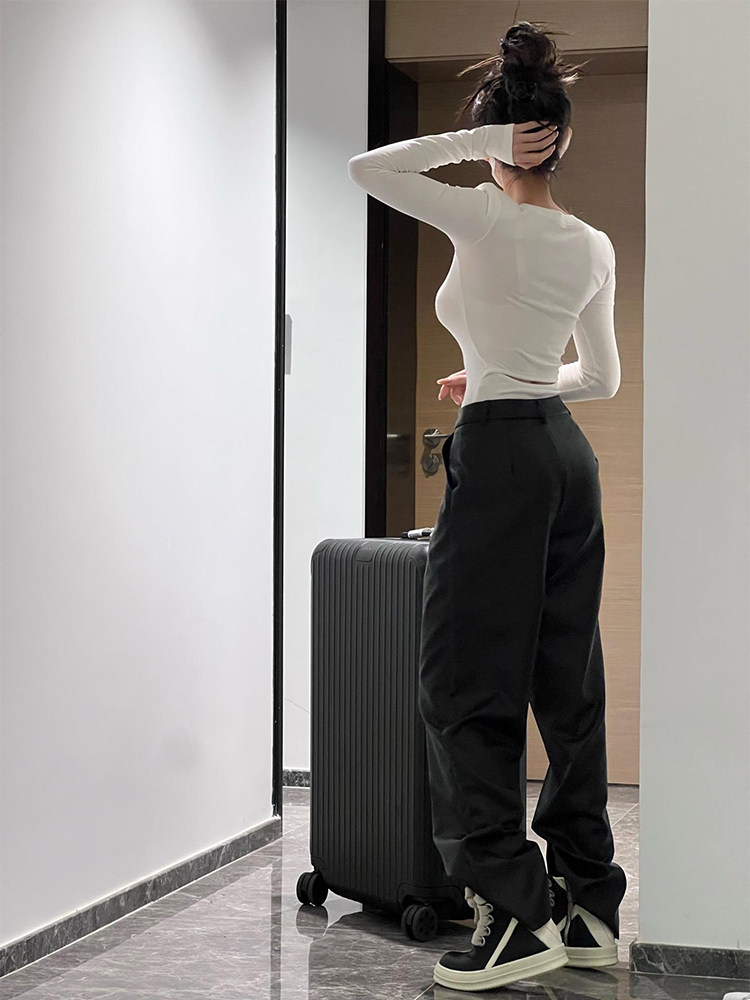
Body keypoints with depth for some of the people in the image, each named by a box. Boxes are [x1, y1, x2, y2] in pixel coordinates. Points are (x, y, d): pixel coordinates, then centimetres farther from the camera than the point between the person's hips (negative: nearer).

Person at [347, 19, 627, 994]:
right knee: (569, 681, 11)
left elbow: (365, 167, -1)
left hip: (499, 453, -7)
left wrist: (477, 138, -5)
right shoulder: (594, 246, 8)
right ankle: (590, 904, 15)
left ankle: (520, 911, -6)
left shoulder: (485, 219, -10)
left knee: (469, 684, -3)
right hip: (568, 452, 7)